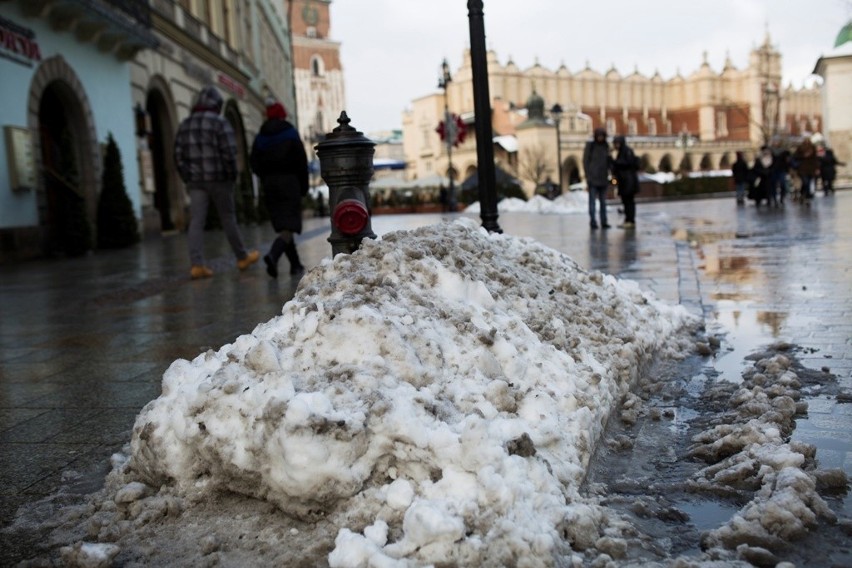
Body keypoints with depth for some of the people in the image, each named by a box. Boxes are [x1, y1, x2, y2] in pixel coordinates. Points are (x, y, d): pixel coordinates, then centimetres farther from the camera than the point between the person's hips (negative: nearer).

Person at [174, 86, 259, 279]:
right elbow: (229, 153, -14)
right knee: (228, 218, 7)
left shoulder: (185, 124, 10)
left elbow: (178, 156, 7)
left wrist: (188, 179, 14)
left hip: (195, 181, 4)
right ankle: (242, 257, 20)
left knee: (196, 222, -1)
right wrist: (232, 176, -1)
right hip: (218, 179, -4)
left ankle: (197, 265, -10)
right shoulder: (220, 123, -7)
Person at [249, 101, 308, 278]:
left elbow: (254, 163, 3)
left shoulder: (260, 137, 7)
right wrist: (304, 185, 2)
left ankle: (295, 264, 15)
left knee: (282, 225, 12)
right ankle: (273, 254, -31)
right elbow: (301, 162, -6)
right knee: (289, 226, -7)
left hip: (269, 184, 4)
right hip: (289, 182, -4)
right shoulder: (291, 134, -2)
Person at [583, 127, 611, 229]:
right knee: (592, 200, -5)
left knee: (603, 201, 6)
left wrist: (607, 174, 7)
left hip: (603, 178, 5)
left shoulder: (605, 146, 10)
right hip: (593, 178, -4)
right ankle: (593, 221, -4)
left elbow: (608, 161, 15)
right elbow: (585, 161, -4)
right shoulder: (590, 145, -2)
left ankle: (603, 222, 8)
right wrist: (587, 175, -10)